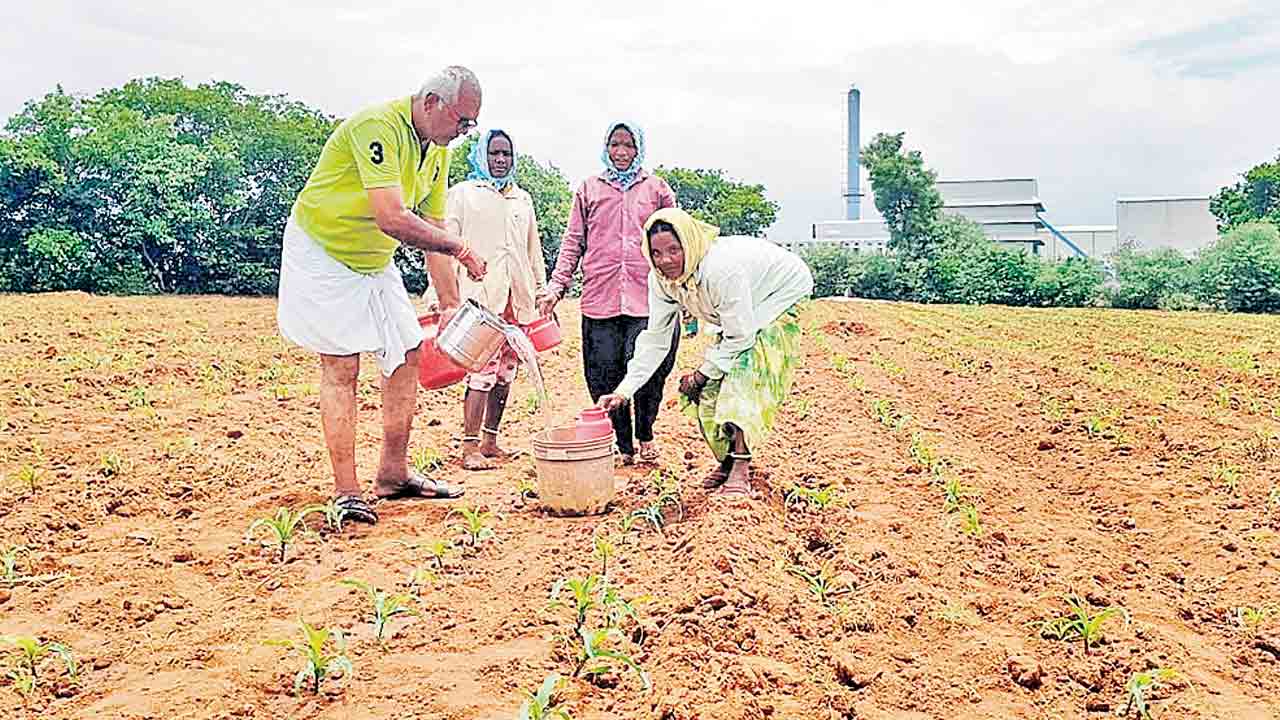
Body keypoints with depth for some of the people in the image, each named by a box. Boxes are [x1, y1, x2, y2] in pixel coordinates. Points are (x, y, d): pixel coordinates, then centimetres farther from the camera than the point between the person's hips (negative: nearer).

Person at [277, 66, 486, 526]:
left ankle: (393, 475, 16)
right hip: (322, 253, -8)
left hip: (375, 262, 9)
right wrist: (458, 248, -25)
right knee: (341, 367, -11)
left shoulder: (437, 150, 2)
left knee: (407, 354, 5)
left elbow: (432, 228, 5)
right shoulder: (378, 126, -26)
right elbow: (392, 219, -36)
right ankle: (346, 493, -5)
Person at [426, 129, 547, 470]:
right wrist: (445, 295, -9)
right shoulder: (462, 193, 7)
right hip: (479, 297, -5)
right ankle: (470, 447, -10)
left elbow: (533, 250, 25)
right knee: (482, 370, -13)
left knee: (505, 371, 6)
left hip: (516, 298, 5)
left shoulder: (523, 199, 23)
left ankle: (490, 440, 15)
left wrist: (543, 291, 18)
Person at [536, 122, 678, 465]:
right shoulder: (589, 189, 14)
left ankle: (645, 436, 18)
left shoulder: (657, 188, 13)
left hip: (647, 296, -1)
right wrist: (556, 286, 3)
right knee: (604, 374, 0)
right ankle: (623, 445, 17)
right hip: (600, 296, 1)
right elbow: (573, 242, 12)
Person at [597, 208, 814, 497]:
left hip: (777, 300, -7)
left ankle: (740, 469, -24)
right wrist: (624, 390, -18)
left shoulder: (721, 269, -40)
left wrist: (702, 374, -19)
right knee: (711, 389, -2)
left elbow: (740, 336, -31)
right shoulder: (661, 278, -17)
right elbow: (655, 339, -10)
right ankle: (727, 461, 15)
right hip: (739, 316, 7)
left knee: (744, 377, -25)